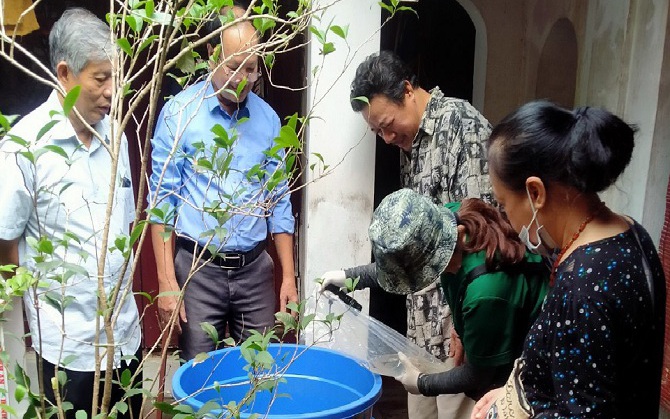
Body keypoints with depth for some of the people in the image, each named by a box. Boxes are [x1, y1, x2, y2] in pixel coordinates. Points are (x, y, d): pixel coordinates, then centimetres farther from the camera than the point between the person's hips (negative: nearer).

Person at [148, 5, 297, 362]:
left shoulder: (267, 118, 4)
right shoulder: (179, 112, -7)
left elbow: (278, 201, 8)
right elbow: (162, 199, -6)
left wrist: (289, 276, 5)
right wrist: (166, 281, -10)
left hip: (255, 268, 3)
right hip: (199, 268, -3)